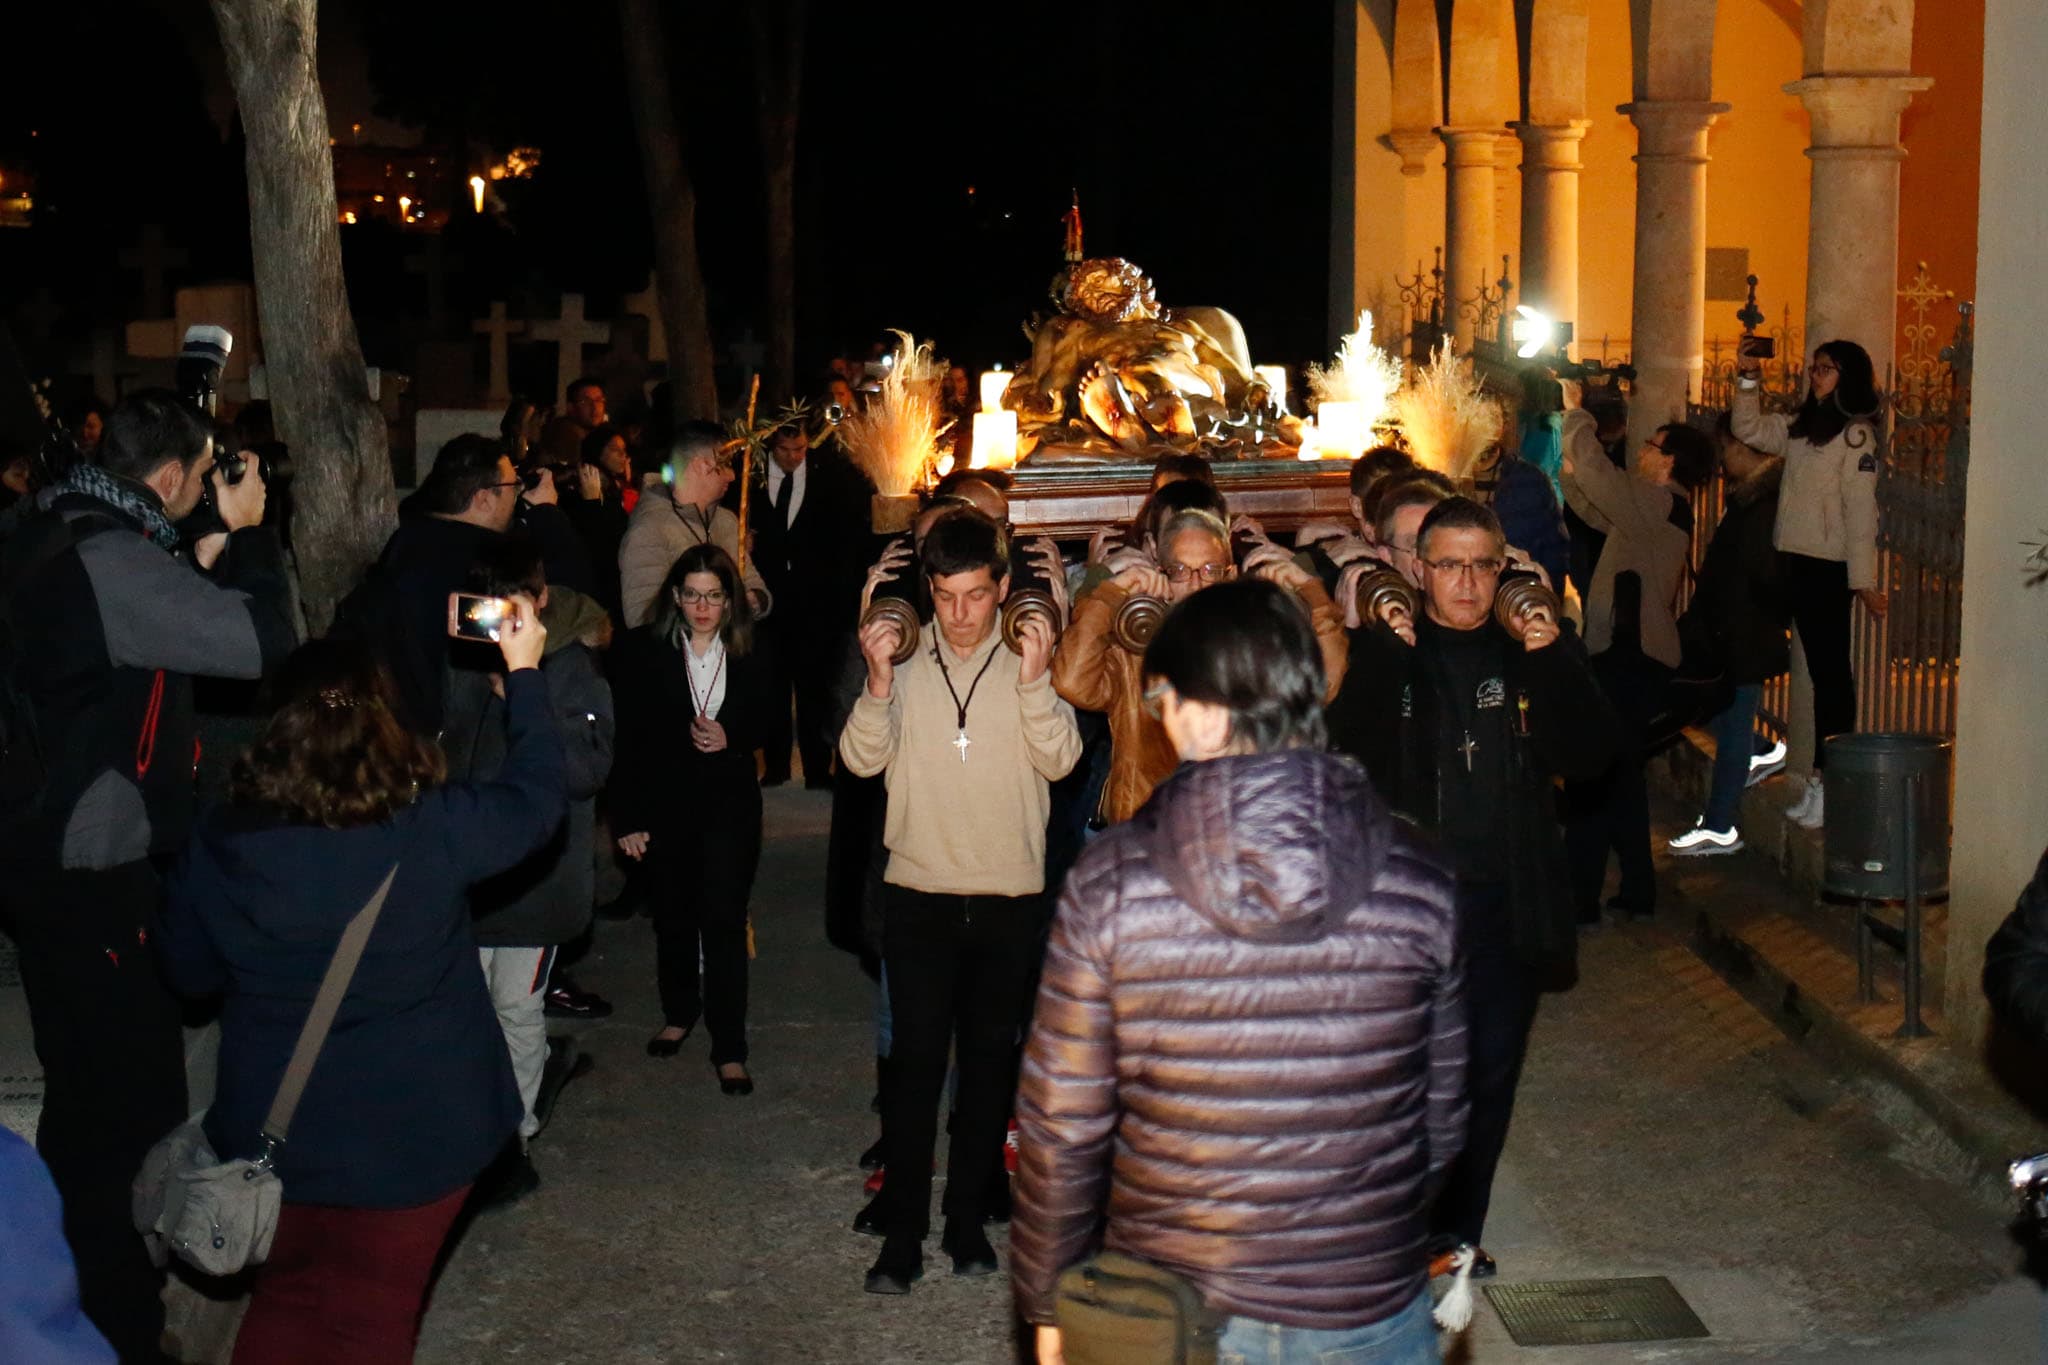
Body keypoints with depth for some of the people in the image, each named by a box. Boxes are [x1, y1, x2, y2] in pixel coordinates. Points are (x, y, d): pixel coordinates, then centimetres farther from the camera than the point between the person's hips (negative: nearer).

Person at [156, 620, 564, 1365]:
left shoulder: (222, 842, -15)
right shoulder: (433, 829, -20)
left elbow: (189, 972, 0)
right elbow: (534, 798, -2)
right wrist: (524, 676, 7)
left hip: (272, 1128, 2)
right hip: (412, 1130, -1)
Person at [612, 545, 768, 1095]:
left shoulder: (748, 656, -1)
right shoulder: (643, 651, -5)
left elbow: (762, 725, 10)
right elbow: (629, 738, -5)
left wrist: (731, 737, -13)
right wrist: (628, 817, -9)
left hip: (730, 803, -1)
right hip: (665, 801, 1)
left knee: (724, 920, -6)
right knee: (673, 914, 15)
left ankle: (730, 1048, -2)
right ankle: (679, 1014, 37)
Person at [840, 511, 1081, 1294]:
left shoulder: (1029, 658, -2)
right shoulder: (906, 658, -2)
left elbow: (1060, 759, -13)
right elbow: (862, 759, -10)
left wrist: (1035, 681, -26)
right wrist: (879, 682, -24)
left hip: (1010, 898, 1)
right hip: (919, 895, -1)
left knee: (990, 1061, 11)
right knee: (915, 1062, 2)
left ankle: (967, 1220, 24)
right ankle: (902, 1232, 10)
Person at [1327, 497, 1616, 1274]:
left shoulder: (1538, 650, 6)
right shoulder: (1382, 650, -1)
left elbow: (1590, 757, -4)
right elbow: (1349, 756, -15)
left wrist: (1553, 661, -15)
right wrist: (1385, 656, -23)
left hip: (1506, 899, 3)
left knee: (1492, 1070, 9)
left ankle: (1457, 1231, 24)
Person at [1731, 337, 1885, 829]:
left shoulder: (1856, 434, -10)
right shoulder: (1802, 427, 13)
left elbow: (1861, 510, -14)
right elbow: (1750, 430, 23)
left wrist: (1864, 578, -16)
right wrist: (1747, 383, 8)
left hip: (1829, 567, -7)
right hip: (1796, 561, 7)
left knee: (1830, 671, -3)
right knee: (1820, 671, 11)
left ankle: (1831, 780, 2)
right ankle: (1822, 776, 16)